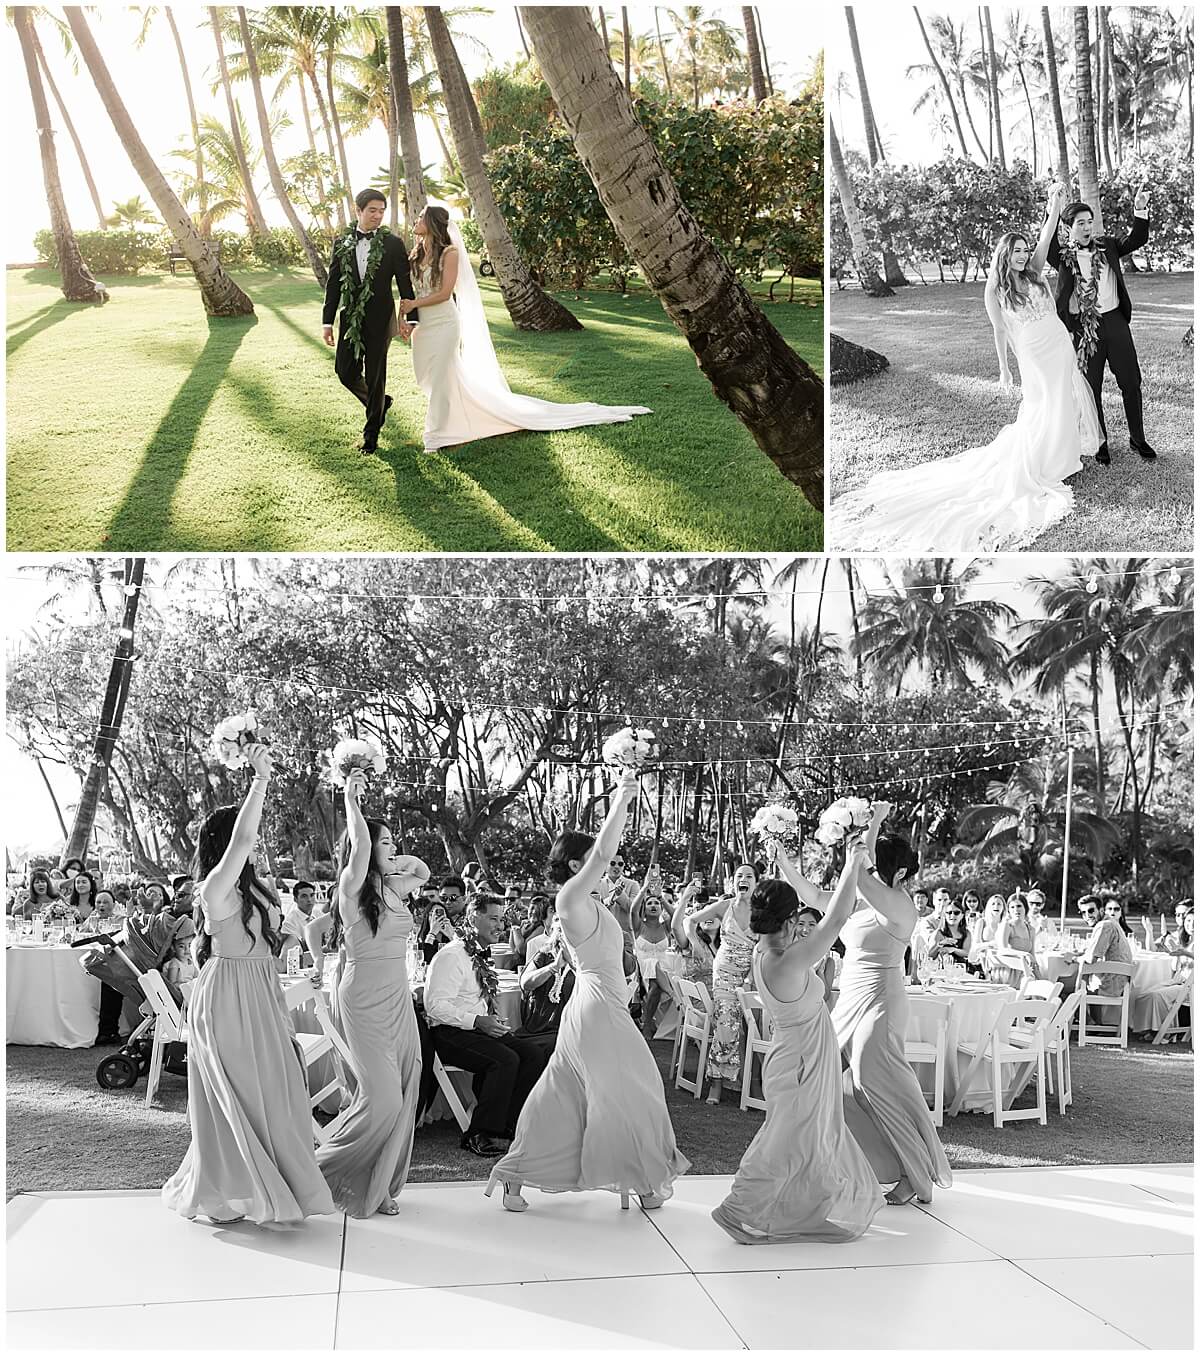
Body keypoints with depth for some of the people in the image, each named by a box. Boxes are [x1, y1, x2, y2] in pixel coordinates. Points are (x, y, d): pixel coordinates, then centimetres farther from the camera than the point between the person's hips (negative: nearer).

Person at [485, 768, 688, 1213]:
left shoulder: (586, 899, 10)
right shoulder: (571, 896, -14)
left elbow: (604, 851, 18)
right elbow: (603, 854, -25)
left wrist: (620, 803, 13)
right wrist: (621, 801, -22)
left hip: (592, 1006, 10)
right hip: (599, 1007, -10)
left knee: (563, 1093, 12)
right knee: (626, 1092, 2)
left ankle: (516, 1175, 15)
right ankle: (644, 1182, 13)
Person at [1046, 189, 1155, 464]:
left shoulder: (1107, 245, 8)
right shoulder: (1062, 255, -3)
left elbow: (1137, 240, 0)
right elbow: (1045, 247, -22)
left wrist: (1140, 211, -14)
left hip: (1115, 321, 3)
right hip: (1083, 328, -3)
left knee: (1131, 382, 7)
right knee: (1091, 389, 7)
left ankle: (1138, 439, 22)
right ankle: (1100, 443, 21)